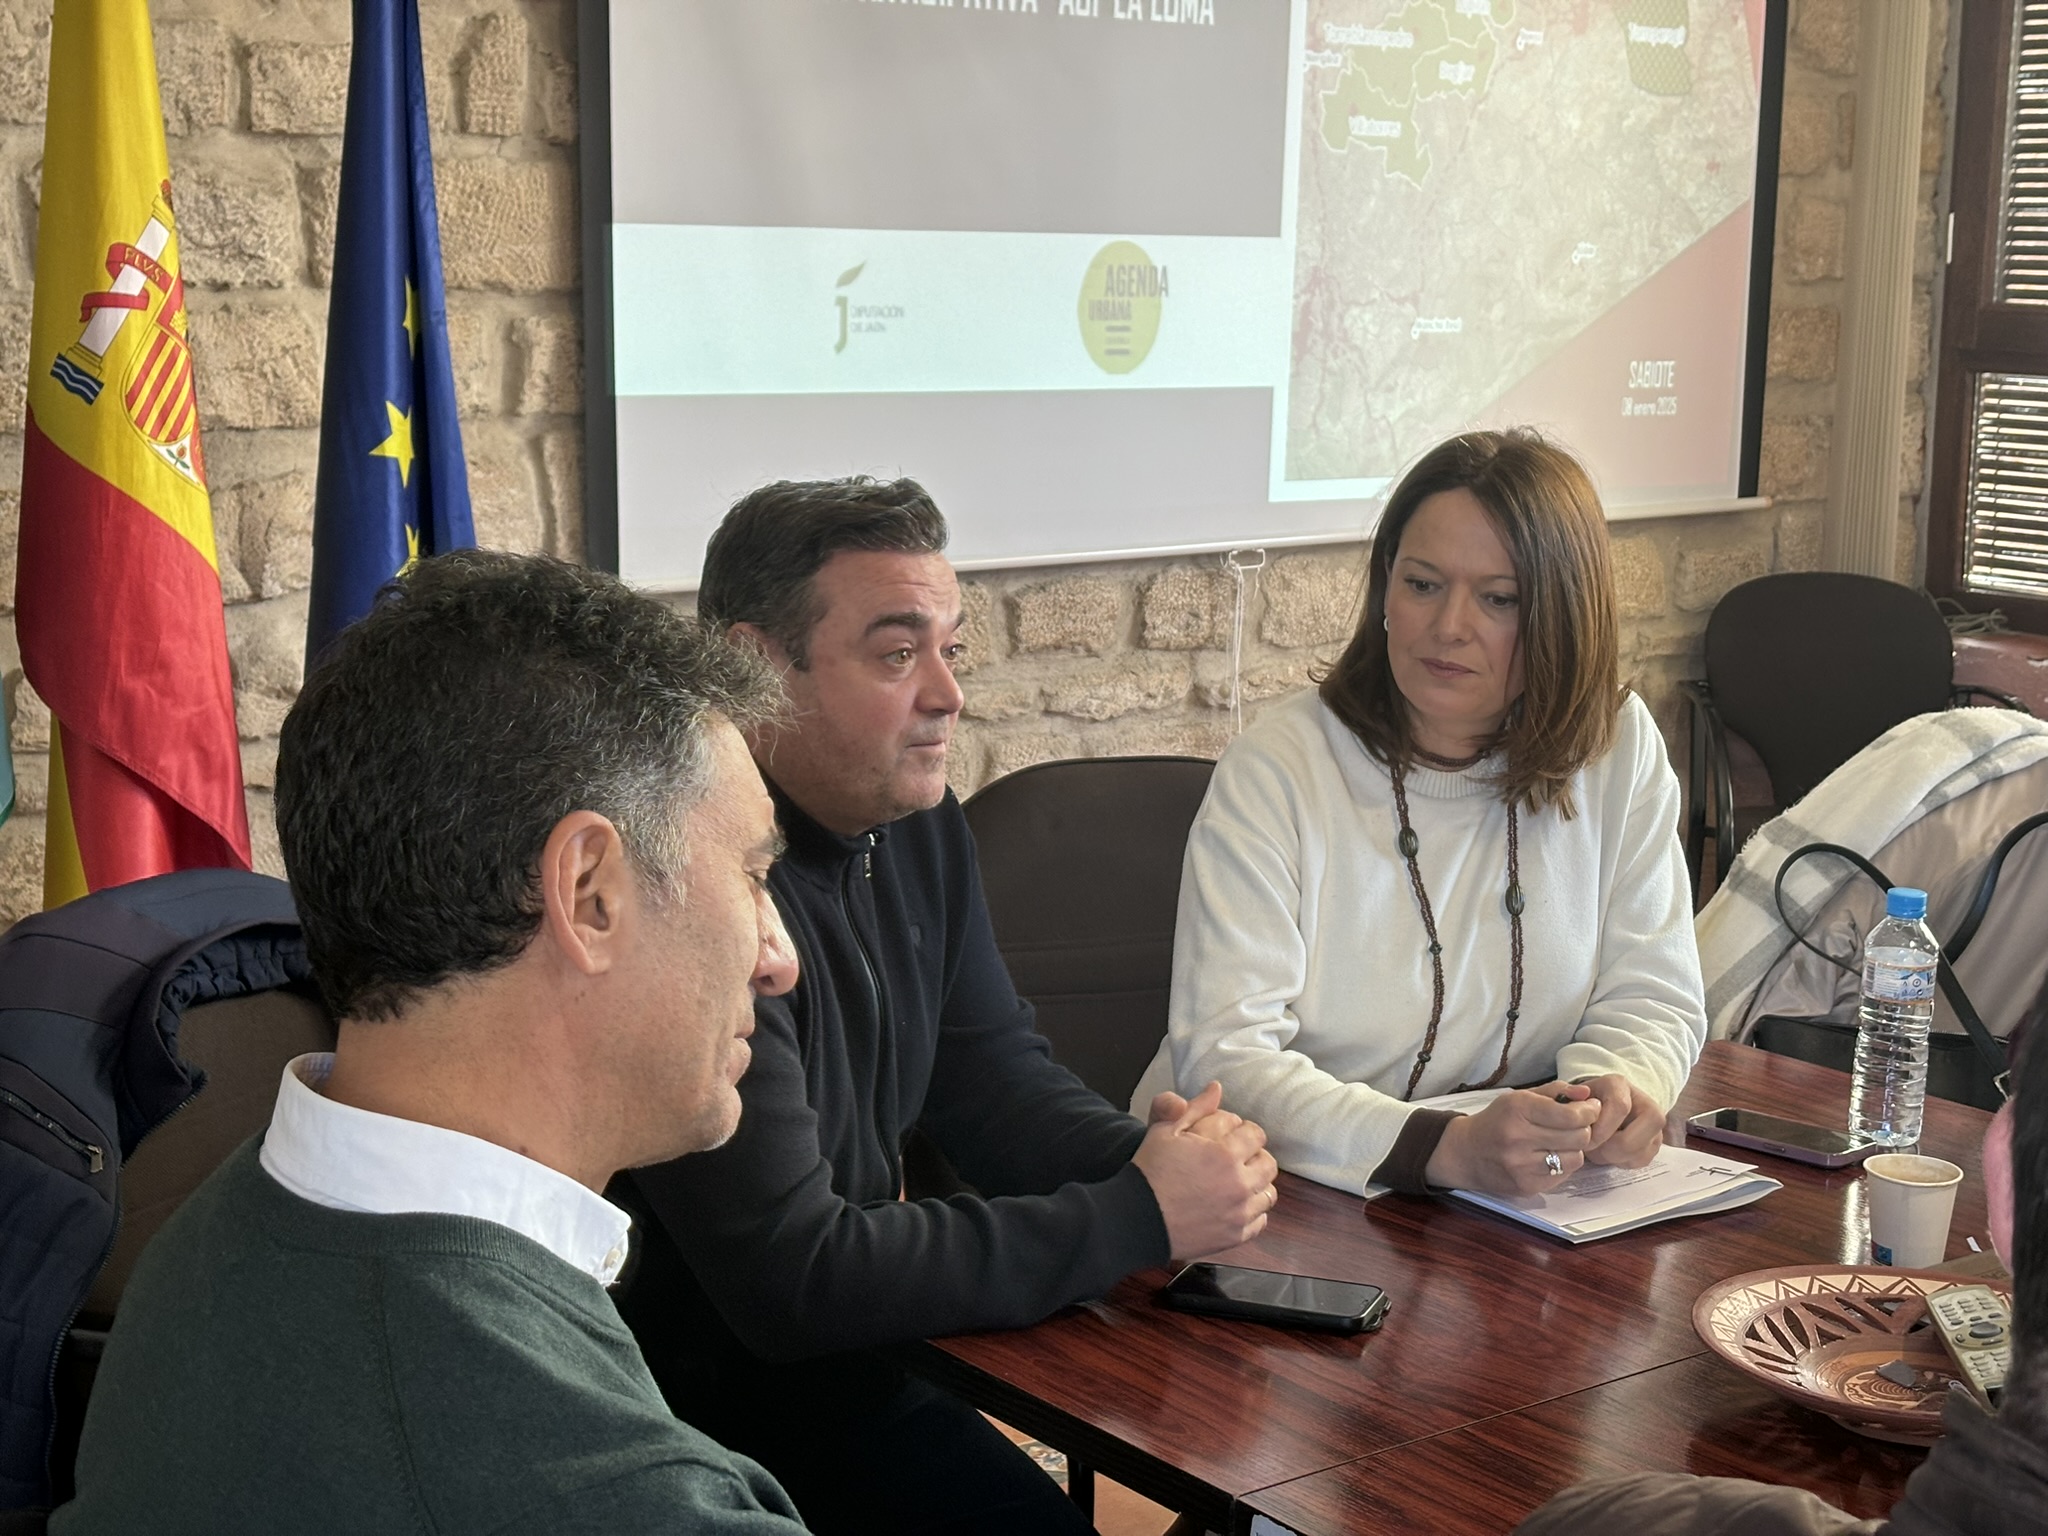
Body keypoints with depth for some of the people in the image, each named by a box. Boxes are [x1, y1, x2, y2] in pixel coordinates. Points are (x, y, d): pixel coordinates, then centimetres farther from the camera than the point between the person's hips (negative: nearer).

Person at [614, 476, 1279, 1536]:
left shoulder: (916, 823, 3)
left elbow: (995, 1077, 11)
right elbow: (789, 1278, -26)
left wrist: (1156, 1158, -11)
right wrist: (1138, 1218, -21)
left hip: (847, 1367, 7)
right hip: (707, 1401, -7)